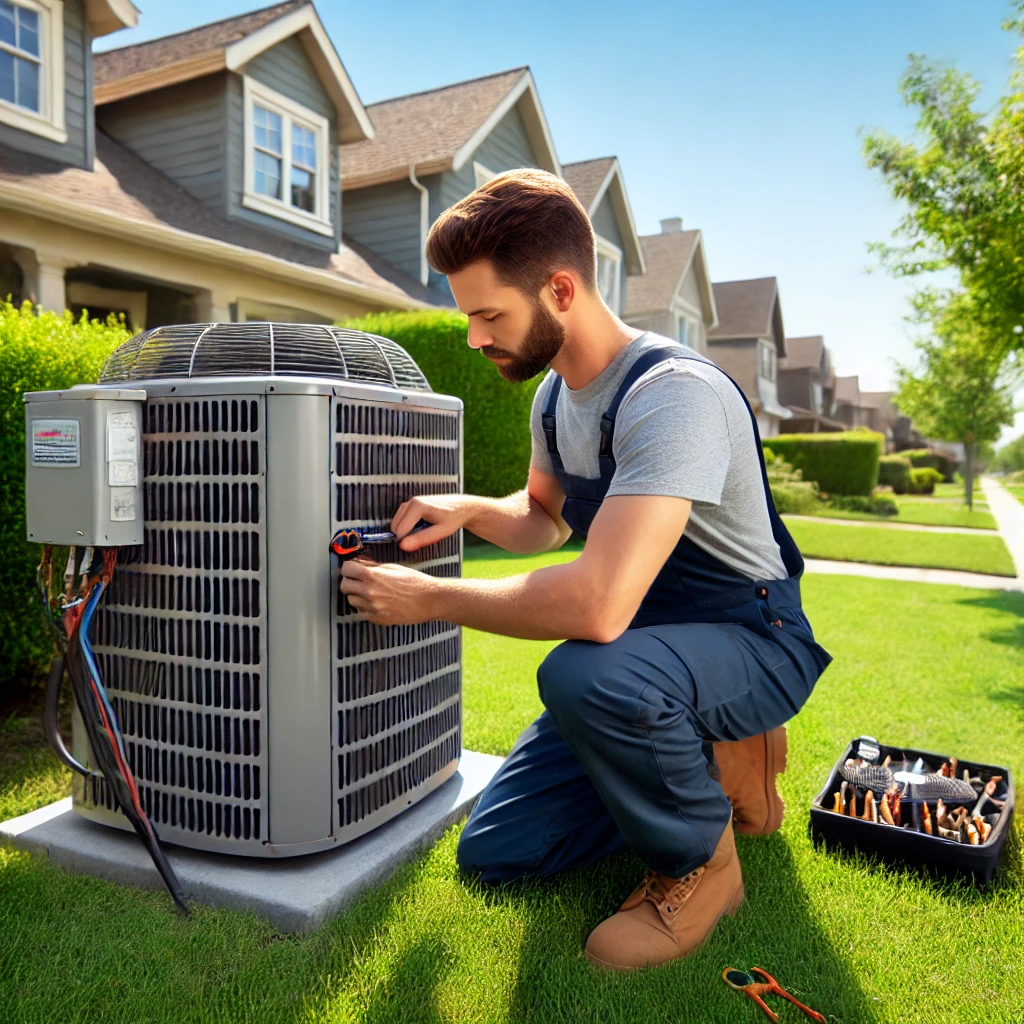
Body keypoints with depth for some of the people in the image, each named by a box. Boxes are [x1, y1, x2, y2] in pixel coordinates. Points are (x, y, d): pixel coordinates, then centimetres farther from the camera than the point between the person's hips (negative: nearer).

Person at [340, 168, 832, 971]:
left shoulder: (675, 394, -28)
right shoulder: (555, 393, 1)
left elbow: (597, 606, -40)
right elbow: (546, 516, 19)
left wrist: (428, 598, -25)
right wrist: (471, 509, -4)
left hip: (753, 640, -7)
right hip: (643, 641, 8)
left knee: (583, 674, -40)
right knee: (494, 854, 2)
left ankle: (699, 864, -8)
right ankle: (705, 767, 17)